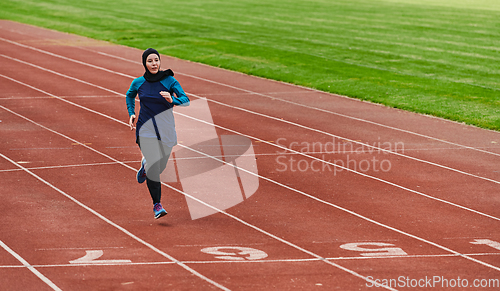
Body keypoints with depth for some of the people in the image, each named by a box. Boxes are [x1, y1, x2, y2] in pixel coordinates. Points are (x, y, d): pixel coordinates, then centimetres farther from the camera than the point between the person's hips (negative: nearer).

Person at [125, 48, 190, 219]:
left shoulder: (169, 81, -5)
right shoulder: (138, 83, 1)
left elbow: (186, 100, -13)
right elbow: (130, 96, 23)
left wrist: (172, 100, -33)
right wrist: (131, 114, 10)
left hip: (166, 131, 1)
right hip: (146, 131, -1)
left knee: (160, 166, 12)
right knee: (154, 169, -14)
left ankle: (145, 165, 48)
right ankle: (157, 205, 0)